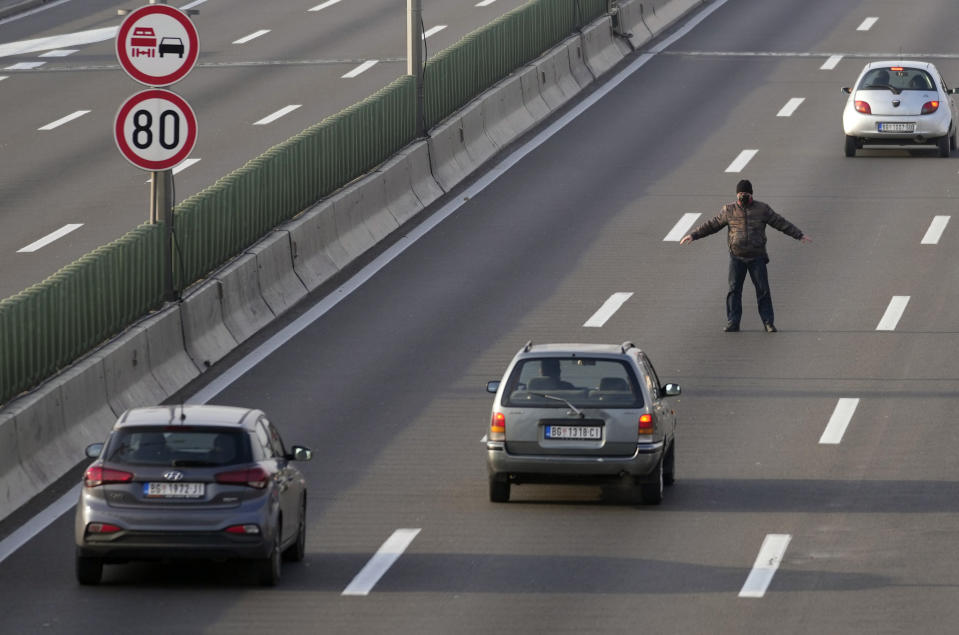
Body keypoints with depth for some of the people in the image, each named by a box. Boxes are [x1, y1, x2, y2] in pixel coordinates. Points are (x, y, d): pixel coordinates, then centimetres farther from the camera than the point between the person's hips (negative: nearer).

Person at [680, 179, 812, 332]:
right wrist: (693, 235, 3)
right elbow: (712, 225, 7)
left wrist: (799, 235, 0)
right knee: (734, 290, -2)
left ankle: (768, 323, 4)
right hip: (736, 257, 1)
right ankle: (732, 323, 2)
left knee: (763, 290, -2)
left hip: (757, 257, -1)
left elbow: (781, 223, 3)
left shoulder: (762, 209, 1)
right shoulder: (729, 210, 3)